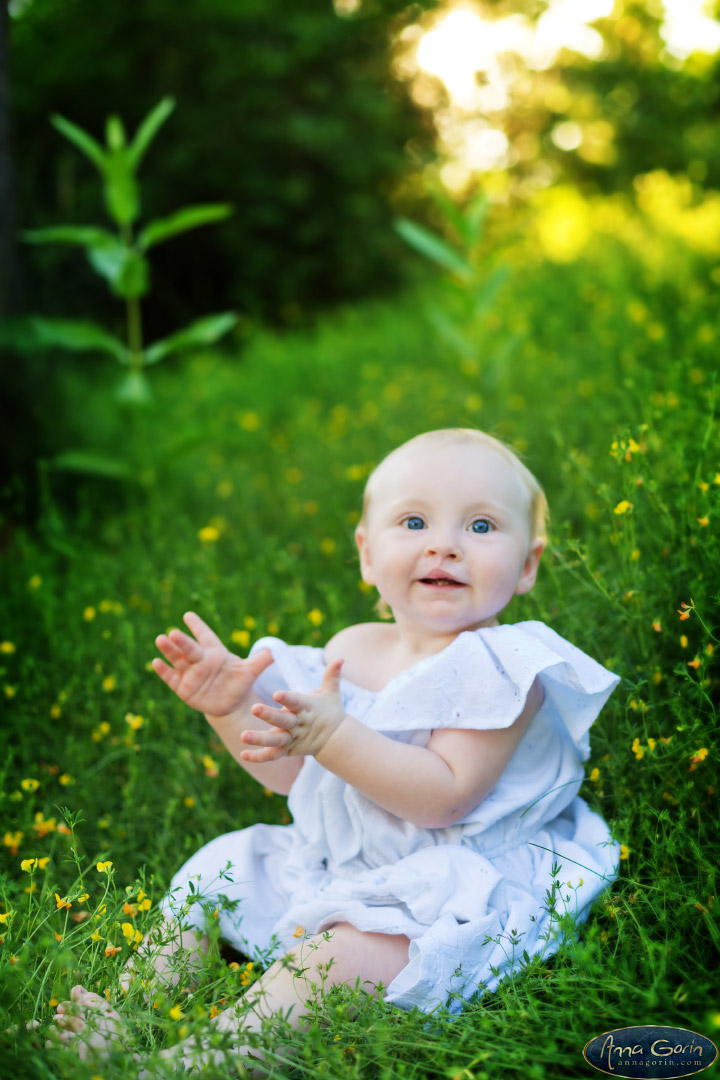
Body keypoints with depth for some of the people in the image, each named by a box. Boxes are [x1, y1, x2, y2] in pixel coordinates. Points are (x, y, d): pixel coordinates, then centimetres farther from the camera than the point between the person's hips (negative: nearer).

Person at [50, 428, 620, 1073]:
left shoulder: (500, 668, -17)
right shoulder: (352, 651, 5)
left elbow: (446, 797, -27)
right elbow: (290, 774, 9)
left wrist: (332, 735, -35)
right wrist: (232, 709, -8)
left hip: (449, 890, -8)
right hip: (337, 868, 9)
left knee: (347, 953, -33)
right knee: (212, 871, 13)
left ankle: (193, 1061, -32)